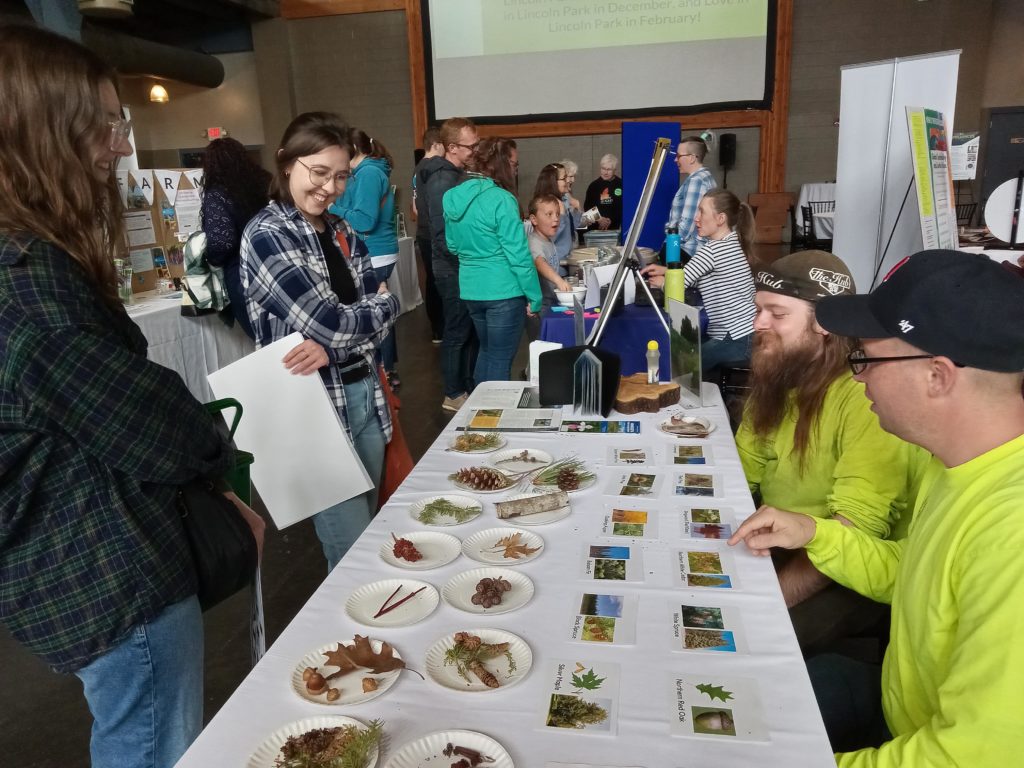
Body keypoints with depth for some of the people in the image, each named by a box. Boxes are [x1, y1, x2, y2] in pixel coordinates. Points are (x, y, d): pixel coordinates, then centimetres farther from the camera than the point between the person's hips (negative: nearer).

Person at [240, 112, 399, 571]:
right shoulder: (267, 235, -11)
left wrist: (333, 345, -18)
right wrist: (381, 304, 0)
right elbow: (330, 323, -19)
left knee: (368, 538, 17)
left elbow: (378, 312, 2)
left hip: (365, 396, 6)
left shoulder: (342, 231, 10)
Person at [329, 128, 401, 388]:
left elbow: (364, 221, -22)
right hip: (378, 254, 10)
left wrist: (332, 208, -13)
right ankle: (388, 370, 24)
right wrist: (337, 207, 8)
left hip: (373, 257, -10)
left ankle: (383, 374, 6)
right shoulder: (372, 170, 16)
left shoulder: (368, 173, -14)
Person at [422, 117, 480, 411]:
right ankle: (454, 395, 15)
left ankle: (470, 387, 28)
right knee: (457, 334, 2)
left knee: (471, 331, 16)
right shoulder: (442, 181, -19)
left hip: (465, 267, 9)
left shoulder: (461, 174, 10)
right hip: (454, 270, -9)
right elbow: (444, 237, -23)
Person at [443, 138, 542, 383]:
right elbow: (519, 254, -16)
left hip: (470, 289, 7)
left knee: (486, 351, 22)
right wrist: (534, 296, -10)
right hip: (503, 291, -7)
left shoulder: (453, 197, 7)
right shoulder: (500, 199, -16)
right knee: (501, 359, 4)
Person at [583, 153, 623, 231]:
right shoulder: (594, 185, 6)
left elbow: (622, 208, -1)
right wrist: (598, 220, -10)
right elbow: (587, 207, 6)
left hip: (614, 228, -1)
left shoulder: (620, 185, 1)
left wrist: (611, 220, -13)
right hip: (595, 228, 1)